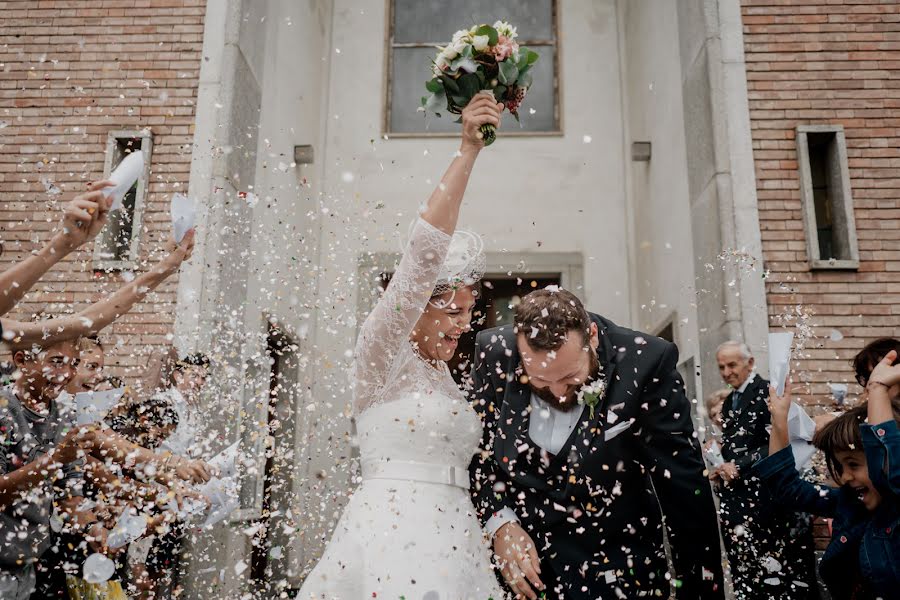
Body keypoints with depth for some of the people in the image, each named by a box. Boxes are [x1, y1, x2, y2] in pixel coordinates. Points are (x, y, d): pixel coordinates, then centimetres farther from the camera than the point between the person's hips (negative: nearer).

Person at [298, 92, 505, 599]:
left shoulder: (447, 379, 15)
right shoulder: (382, 355, -6)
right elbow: (424, 252, -18)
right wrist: (468, 151, -23)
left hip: (456, 545, 7)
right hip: (394, 535, -7)